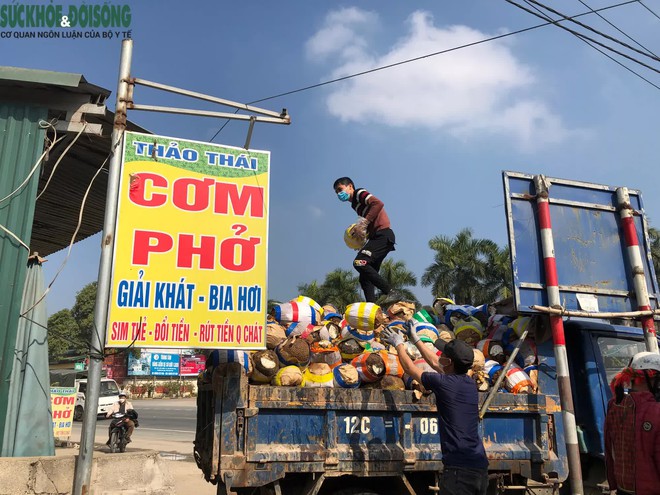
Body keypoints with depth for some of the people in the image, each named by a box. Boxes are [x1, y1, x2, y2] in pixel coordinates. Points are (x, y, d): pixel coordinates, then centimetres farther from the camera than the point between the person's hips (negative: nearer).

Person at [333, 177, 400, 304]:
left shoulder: (359, 193, -1)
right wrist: (359, 230, 7)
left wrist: (363, 223, -20)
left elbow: (378, 203, -20)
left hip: (383, 235, -10)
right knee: (365, 277, 4)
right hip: (378, 237, 10)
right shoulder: (355, 204, 25)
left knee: (359, 263, -23)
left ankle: (390, 292, -22)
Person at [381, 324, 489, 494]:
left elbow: (409, 367, 8)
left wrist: (399, 344, 24)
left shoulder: (443, 382, -10)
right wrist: (416, 340, 37)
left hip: (458, 468, -8)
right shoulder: (470, 383, 11)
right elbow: (434, 363, 27)